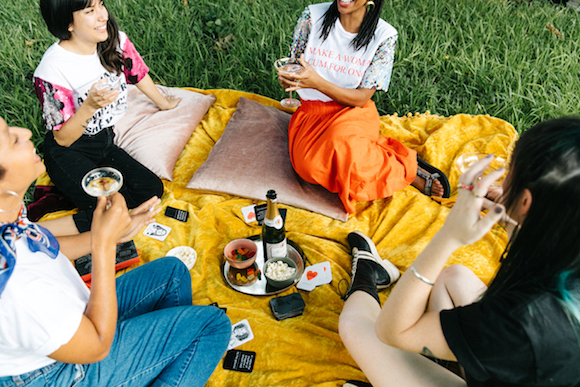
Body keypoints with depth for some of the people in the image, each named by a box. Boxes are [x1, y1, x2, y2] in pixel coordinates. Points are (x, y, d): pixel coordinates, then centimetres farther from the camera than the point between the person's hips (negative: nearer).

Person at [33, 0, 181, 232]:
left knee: (152, 190, -9)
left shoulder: (115, 41, -8)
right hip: (68, 154, -7)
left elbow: (138, 74, 13)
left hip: (105, 141, 7)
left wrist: (163, 103, 28)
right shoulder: (52, 69, -24)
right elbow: (63, 139, -18)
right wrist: (90, 105, -34)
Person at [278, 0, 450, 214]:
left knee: (340, 143, -40)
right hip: (313, 112, 3)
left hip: (354, 112, -2)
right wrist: (287, 79, -19)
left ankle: (407, 168, -11)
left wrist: (317, 82, -28)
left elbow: (361, 98, -13)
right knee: (310, 164, -31)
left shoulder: (384, 35, -11)